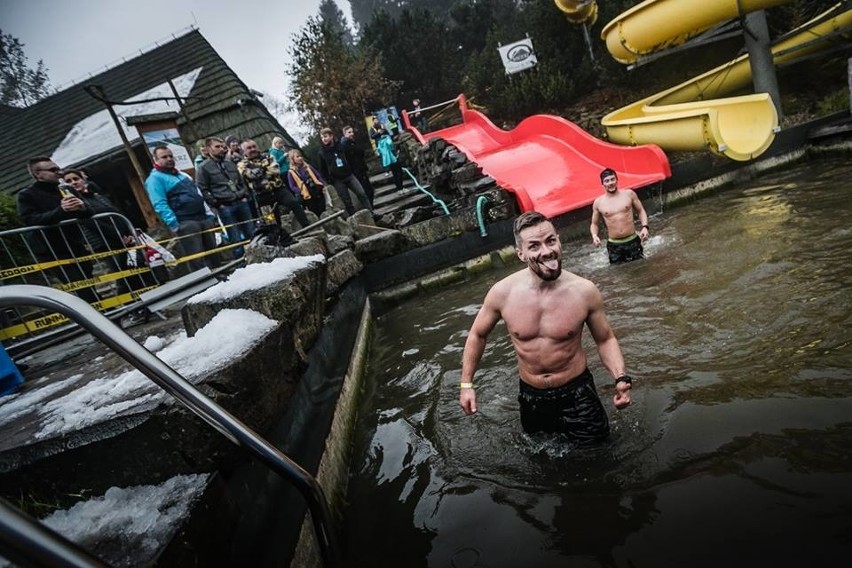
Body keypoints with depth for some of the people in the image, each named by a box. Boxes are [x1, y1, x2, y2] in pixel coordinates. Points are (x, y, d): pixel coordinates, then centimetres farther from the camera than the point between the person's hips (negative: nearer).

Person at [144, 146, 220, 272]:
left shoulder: (182, 174, 23)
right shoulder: (155, 178, -3)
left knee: (213, 252, 12)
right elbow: (160, 205, -14)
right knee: (196, 259, -9)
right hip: (185, 223, -8)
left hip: (203, 218, 8)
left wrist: (209, 214, 18)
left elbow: (198, 195, 26)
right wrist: (174, 225, -23)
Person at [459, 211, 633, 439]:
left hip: (576, 392, -1)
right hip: (531, 395, 2)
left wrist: (621, 378, -19)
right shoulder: (502, 293, -17)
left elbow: (605, 339, -3)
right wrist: (466, 384, -1)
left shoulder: (584, 291, -19)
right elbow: (478, 335, 0)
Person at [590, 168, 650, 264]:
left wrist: (644, 227, -6)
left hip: (633, 241, 1)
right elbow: (594, 224, 10)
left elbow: (641, 211, 10)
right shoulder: (598, 203, -1)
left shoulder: (629, 194, -1)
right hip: (613, 245, 0)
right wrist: (594, 235, -11)